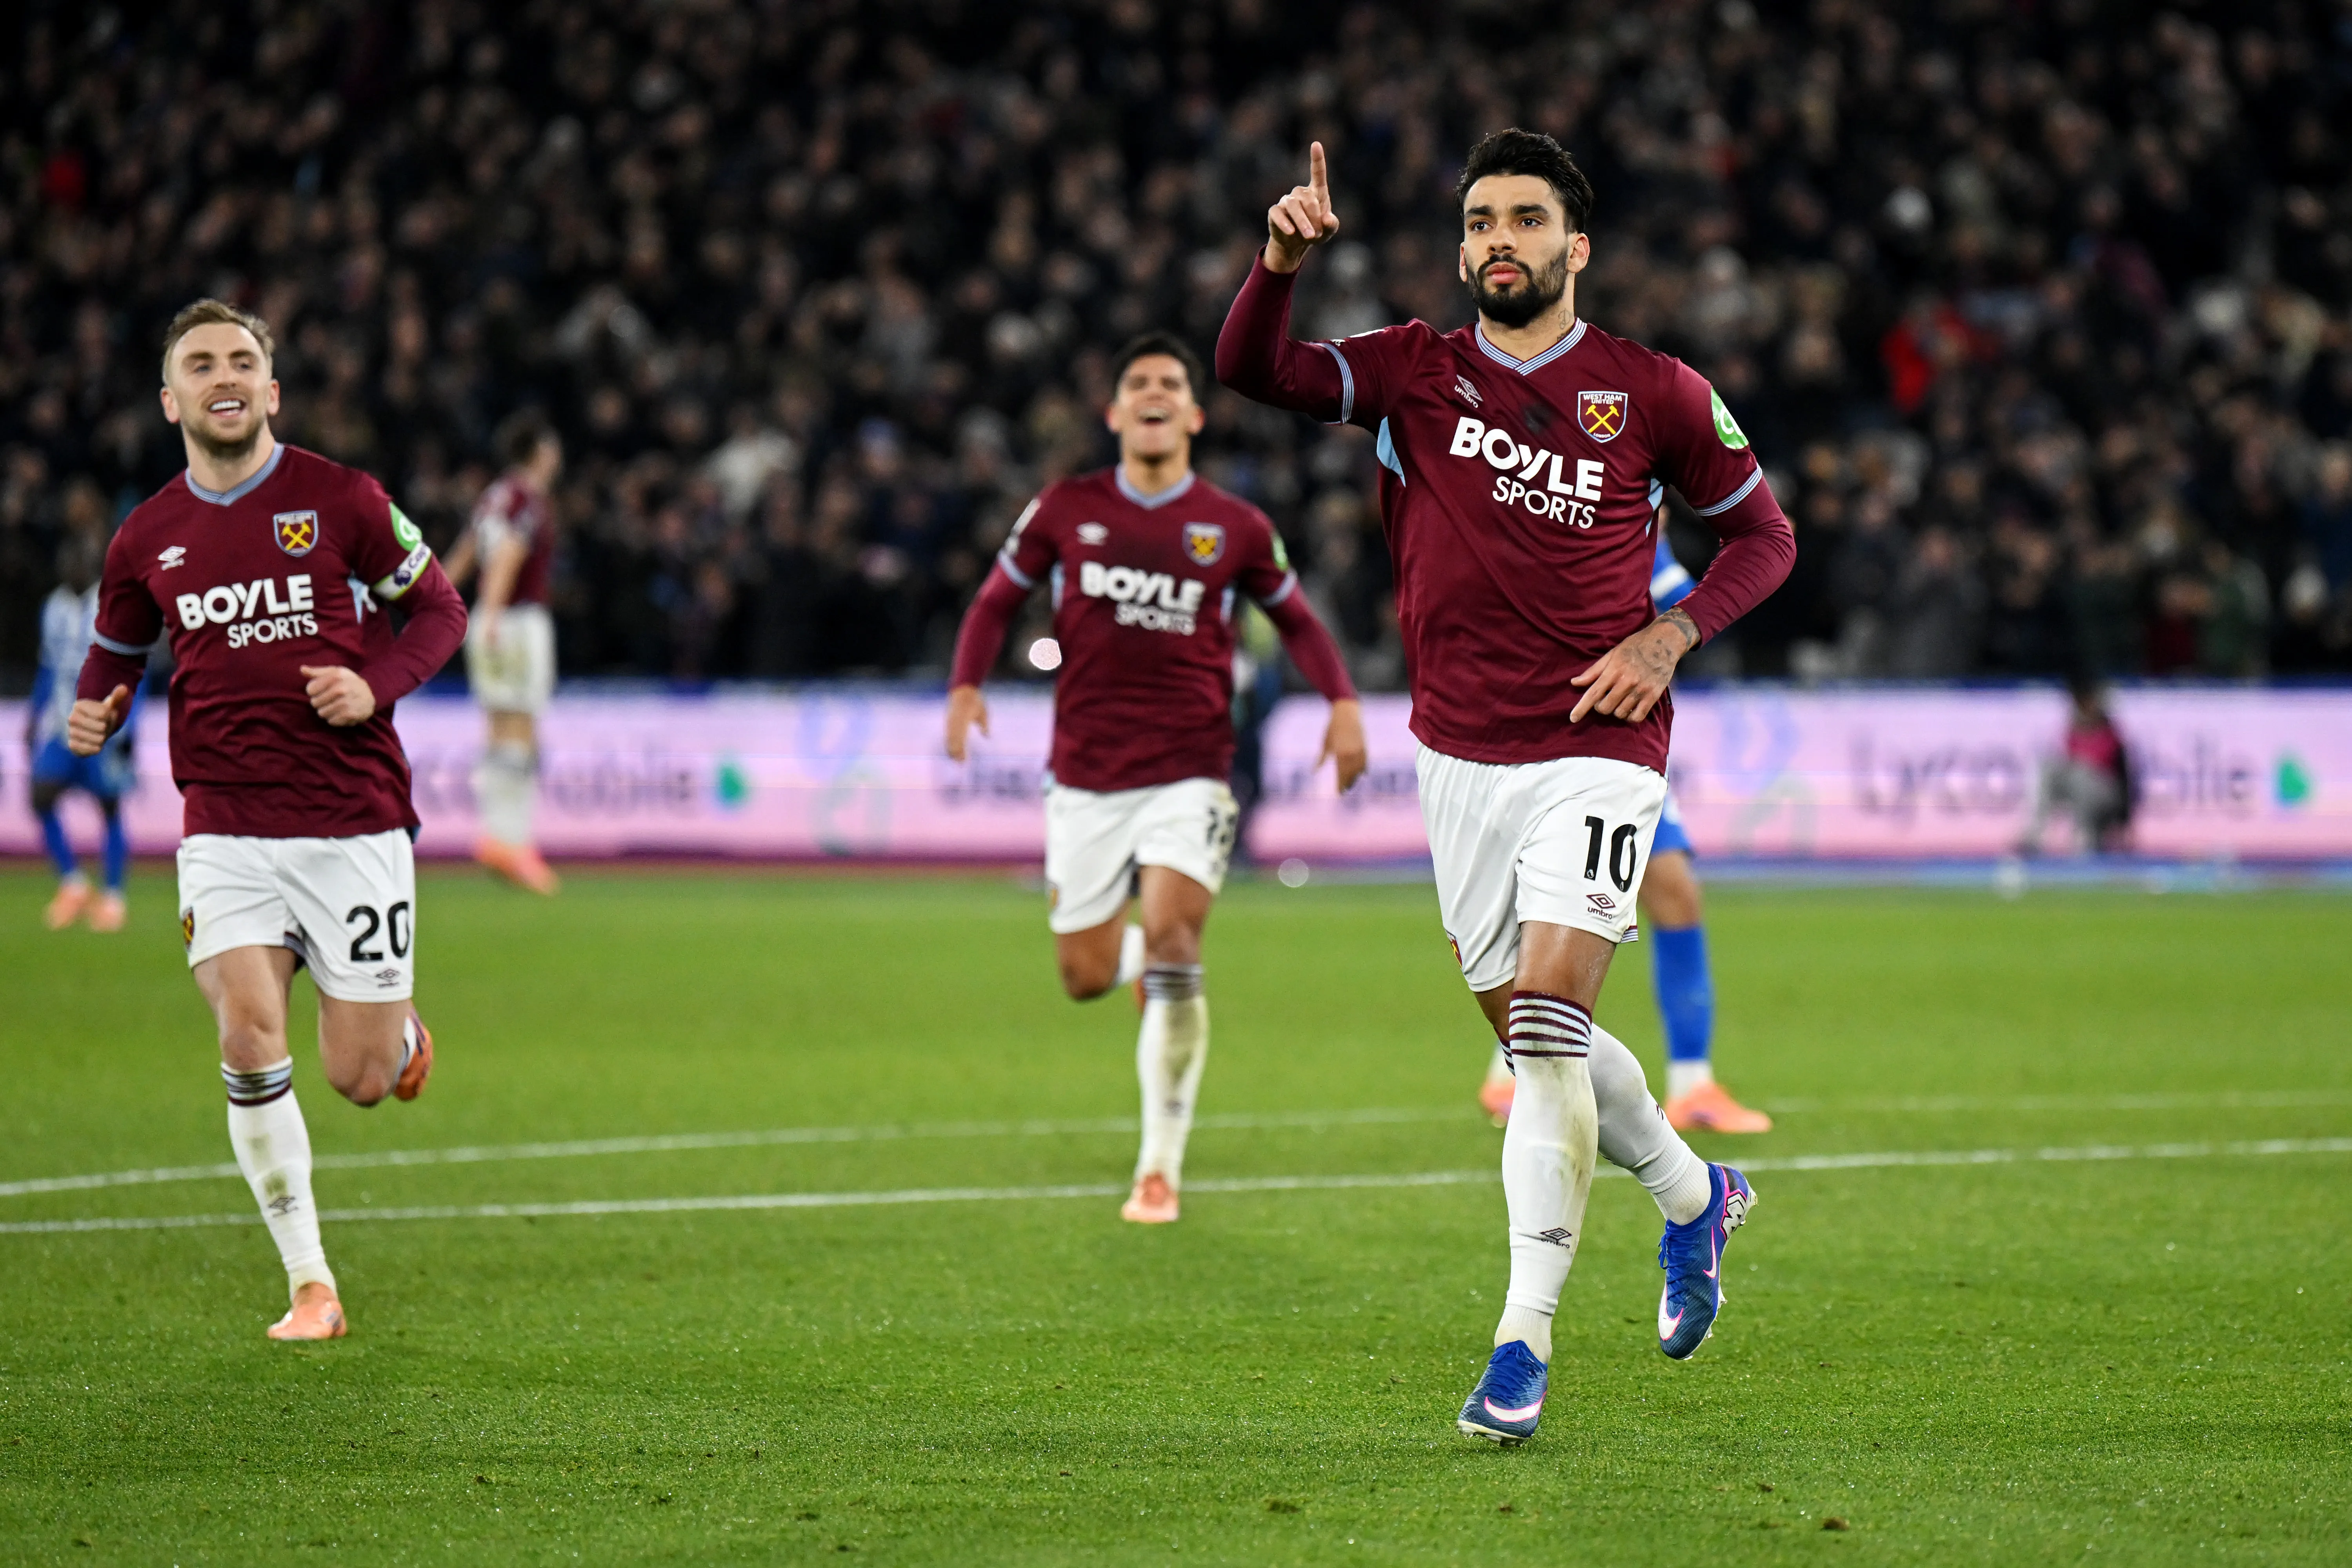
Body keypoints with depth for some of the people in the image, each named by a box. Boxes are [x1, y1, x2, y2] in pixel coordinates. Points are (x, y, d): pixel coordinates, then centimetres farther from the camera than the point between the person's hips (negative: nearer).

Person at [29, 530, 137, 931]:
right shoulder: (55, 609, 10)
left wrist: (127, 726, -13)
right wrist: (33, 721, 17)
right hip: (62, 723, 5)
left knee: (111, 808, 1)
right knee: (42, 796, -10)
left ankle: (113, 898, 12)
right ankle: (72, 883, 5)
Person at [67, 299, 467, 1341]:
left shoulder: (340, 501, -2)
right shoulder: (146, 540, 6)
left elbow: (439, 608, 7)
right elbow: (116, 654, 22)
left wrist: (378, 684, -11)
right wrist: (96, 711, -1)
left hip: (353, 824, -2)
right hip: (226, 832, 2)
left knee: (360, 1080, -2)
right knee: (250, 1041, -18)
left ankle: (399, 1026, 38)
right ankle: (310, 1284, -5)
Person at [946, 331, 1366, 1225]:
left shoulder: (1236, 529, 3)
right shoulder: (1066, 511, 3)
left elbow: (1295, 618, 15)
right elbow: (997, 602, 12)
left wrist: (1341, 701, -1)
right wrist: (966, 686, -6)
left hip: (1188, 773, -2)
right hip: (1086, 777, 2)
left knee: (1171, 936, -20)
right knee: (1086, 977, 2)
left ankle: (1160, 1168, -12)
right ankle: (1155, 957, 42)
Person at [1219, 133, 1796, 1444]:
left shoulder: (1654, 393, -1)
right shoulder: (1416, 372, 4)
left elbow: (1764, 532, 9)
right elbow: (1253, 373, -7)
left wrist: (1670, 637, -6)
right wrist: (1282, 263, -25)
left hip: (1596, 751, -4)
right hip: (1460, 754, 4)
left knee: (1547, 1019, -17)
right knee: (1533, 1035, 12)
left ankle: (1525, 1344, -13)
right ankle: (1696, 1199, 39)